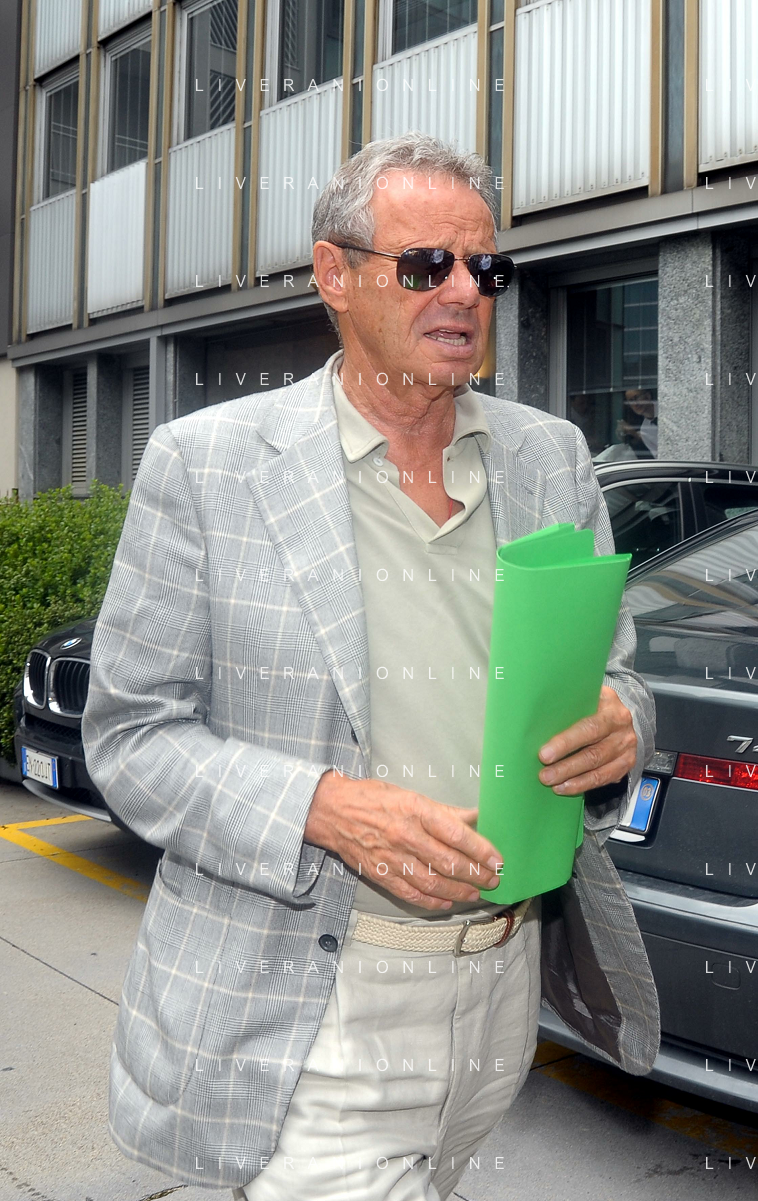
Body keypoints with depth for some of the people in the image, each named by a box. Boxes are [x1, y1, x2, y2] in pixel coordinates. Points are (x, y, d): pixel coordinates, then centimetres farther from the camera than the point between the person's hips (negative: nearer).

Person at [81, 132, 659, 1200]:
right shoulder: (206, 461, -7)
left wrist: (619, 724, -13)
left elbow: (613, 671, 12)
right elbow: (130, 737, -7)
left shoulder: (553, 456, 6)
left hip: (504, 992, 5)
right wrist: (330, 809, -23)